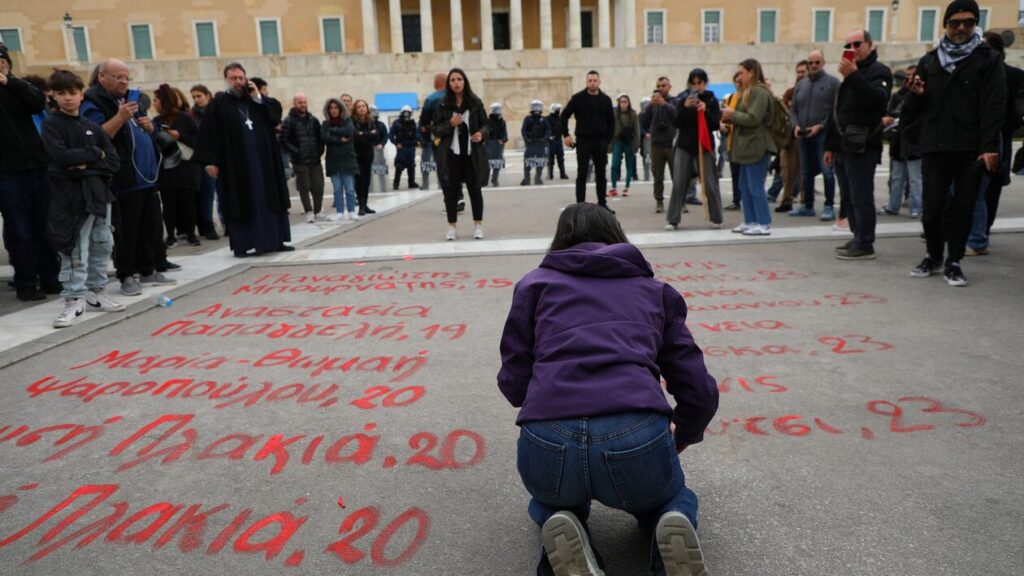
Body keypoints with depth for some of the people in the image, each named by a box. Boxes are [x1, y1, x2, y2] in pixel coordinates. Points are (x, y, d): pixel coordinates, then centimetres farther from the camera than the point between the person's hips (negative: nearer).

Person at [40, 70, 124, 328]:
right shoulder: (51, 125, -1)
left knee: (102, 246, 11)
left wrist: (88, 166, -11)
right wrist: (95, 154, -7)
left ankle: (95, 294, 23)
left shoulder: (93, 127, 11)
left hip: (99, 192, 5)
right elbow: (61, 156, -16)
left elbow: (114, 161, 5)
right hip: (71, 196, -5)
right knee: (75, 251, -7)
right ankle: (74, 301, -1)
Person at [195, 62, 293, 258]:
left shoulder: (255, 99, 14)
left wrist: (259, 99, -5)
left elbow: (274, 119, 3)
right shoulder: (218, 102, 0)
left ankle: (276, 240, 11)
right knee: (240, 203, -1)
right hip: (235, 162, -4)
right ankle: (241, 245, 4)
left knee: (269, 199, 5)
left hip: (263, 159, 4)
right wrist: (210, 161, -13)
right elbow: (208, 132, -6)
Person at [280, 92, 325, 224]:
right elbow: (282, 140, -8)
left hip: (315, 160, 4)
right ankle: (309, 212, 7)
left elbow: (320, 137, 18)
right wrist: (295, 151, -12)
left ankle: (317, 211, 17)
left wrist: (320, 150, 3)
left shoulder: (313, 120, 12)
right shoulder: (289, 121, -4)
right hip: (300, 161, -4)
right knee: (304, 187, -1)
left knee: (318, 186, 3)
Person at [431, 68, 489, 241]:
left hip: (472, 153, 0)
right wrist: (450, 124, -13)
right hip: (450, 154, 0)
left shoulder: (475, 103, 3)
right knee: (451, 191, 3)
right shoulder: (443, 105, 3)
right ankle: (452, 226, 14)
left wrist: (481, 134, -13)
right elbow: (435, 129, 4)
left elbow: (485, 124, 8)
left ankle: (478, 225, 17)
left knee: (475, 189, 6)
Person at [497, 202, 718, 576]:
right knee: (669, 498, 37)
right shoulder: (654, 289, 22)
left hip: (547, 443, 0)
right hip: (638, 437, 0)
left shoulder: (536, 282, 19)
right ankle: (671, 529, 3)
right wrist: (680, 439, 38)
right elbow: (701, 393, 17)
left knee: (550, 501, 38)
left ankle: (560, 525, 4)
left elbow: (513, 384, 13)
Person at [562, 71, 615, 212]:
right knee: (582, 174, 0)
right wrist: (566, 135, -6)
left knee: (601, 174, 8)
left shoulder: (605, 99, 5)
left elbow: (611, 121, 11)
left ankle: (602, 204, 17)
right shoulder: (578, 98, -3)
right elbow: (564, 115, 1)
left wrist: (608, 139, 4)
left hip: (600, 142, 3)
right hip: (583, 141, -2)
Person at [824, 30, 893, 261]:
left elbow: (878, 99, -24)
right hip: (843, 147, 9)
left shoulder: (879, 71, -3)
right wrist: (830, 145, 22)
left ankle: (864, 245, -6)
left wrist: (853, 76, -30)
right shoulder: (850, 74, 23)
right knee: (848, 199, 11)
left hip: (861, 147, -9)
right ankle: (858, 240, 19)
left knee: (861, 198, -9)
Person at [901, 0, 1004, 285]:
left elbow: (994, 107, -4)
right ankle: (934, 256, 21)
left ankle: (954, 262, 13)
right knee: (932, 207, 2)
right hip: (934, 147, 2)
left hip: (971, 149, -2)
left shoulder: (988, 59, 5)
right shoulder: (929, 61, 13)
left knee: (963, 208, 3)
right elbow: (913, 109, 15)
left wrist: (990, 147, -14)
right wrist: (916, 95, -9)